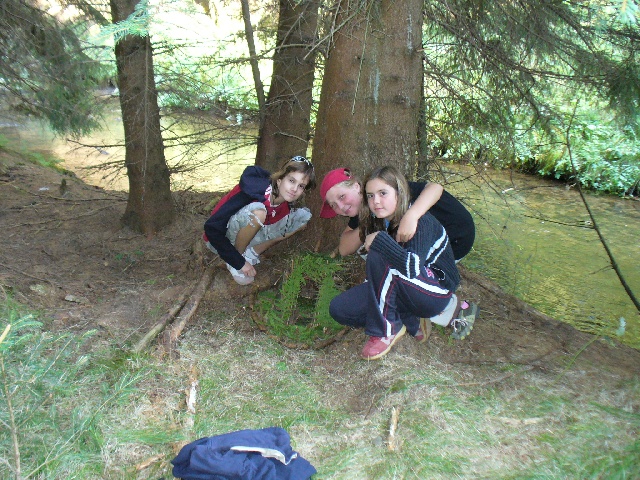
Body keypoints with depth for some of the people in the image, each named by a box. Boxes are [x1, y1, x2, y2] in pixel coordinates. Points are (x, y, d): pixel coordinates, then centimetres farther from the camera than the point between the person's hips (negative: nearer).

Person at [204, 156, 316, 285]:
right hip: (219, 240, -6)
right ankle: (237, 259, -12)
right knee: (258, 212, -36)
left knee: (303, 216, -5)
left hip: (249, 238, 6)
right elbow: (212, 227, -31)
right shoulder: (255, 190, -31)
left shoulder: (287, 203, -12)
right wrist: (239, 263, -26)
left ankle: (251, 254, -3)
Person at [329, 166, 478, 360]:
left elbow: (413, 267, -39)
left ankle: (386, 329, -16)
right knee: (339, 309, -7)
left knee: (379, 257, -31)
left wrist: (379, 240, -32)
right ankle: (412, 321, -4)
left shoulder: (419, 221, -22)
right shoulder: (379, 223, 0)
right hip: (403, 291, 8)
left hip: (436, 290, -8)